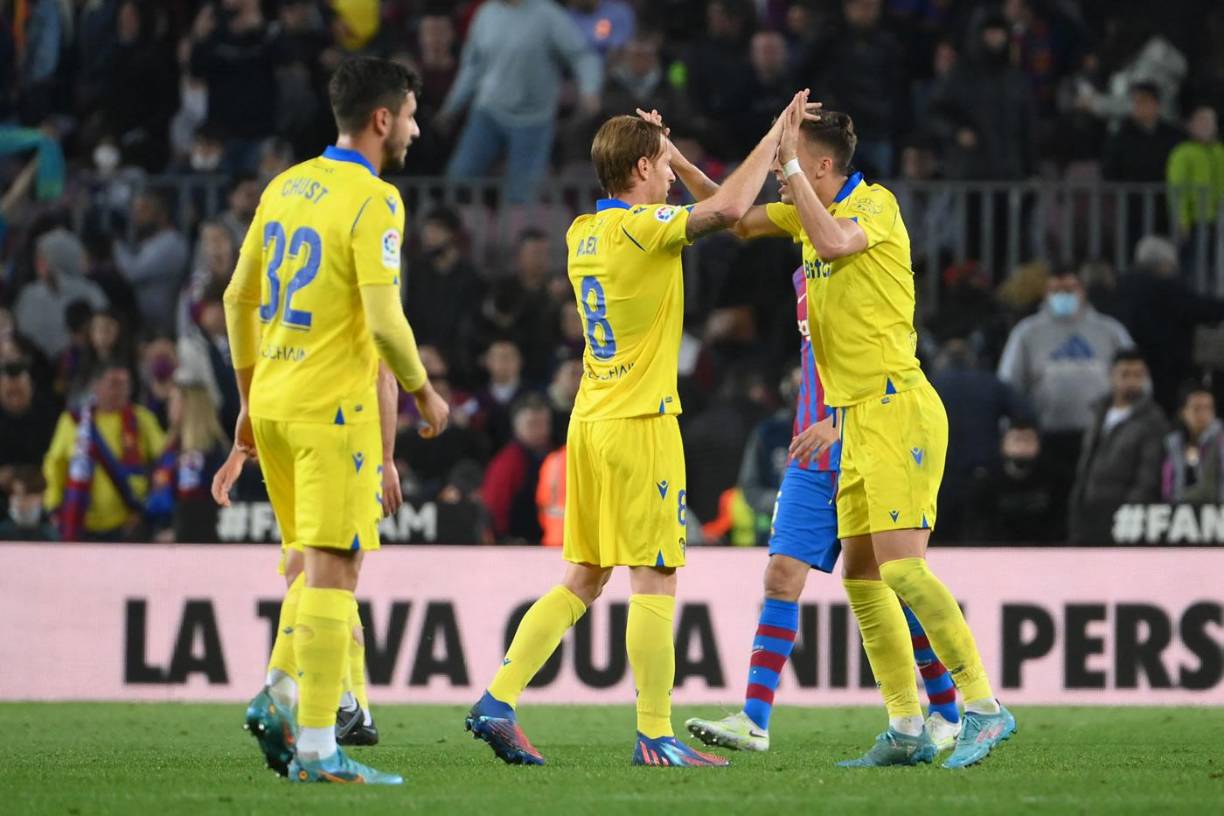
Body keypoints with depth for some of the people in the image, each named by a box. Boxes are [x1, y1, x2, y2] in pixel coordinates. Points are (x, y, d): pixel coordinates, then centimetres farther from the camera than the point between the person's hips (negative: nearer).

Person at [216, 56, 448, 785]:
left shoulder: (286, 186, 11)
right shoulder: (374, 200, -12)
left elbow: (238, 299, 16)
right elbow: (384, 320, -19)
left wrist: (251, 398, 24)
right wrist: (424, 392, -3)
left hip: (272, 399, 8)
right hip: (333, 405, -8)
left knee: (321, 563, 20)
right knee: (333, 570, -5)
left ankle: (282, 700, 9)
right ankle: (317, 747, -7)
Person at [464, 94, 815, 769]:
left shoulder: (583, 232, 11)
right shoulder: (639, 229, -13)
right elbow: (726, 209, -25)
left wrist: (655, 147, 31)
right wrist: (774, 138, -13)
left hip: (591, 421, 8)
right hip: (639, 423, -8)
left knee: (582, 581, 12)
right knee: (654, 580, -4)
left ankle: (498, 701, 5)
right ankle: (655, 735, -4)